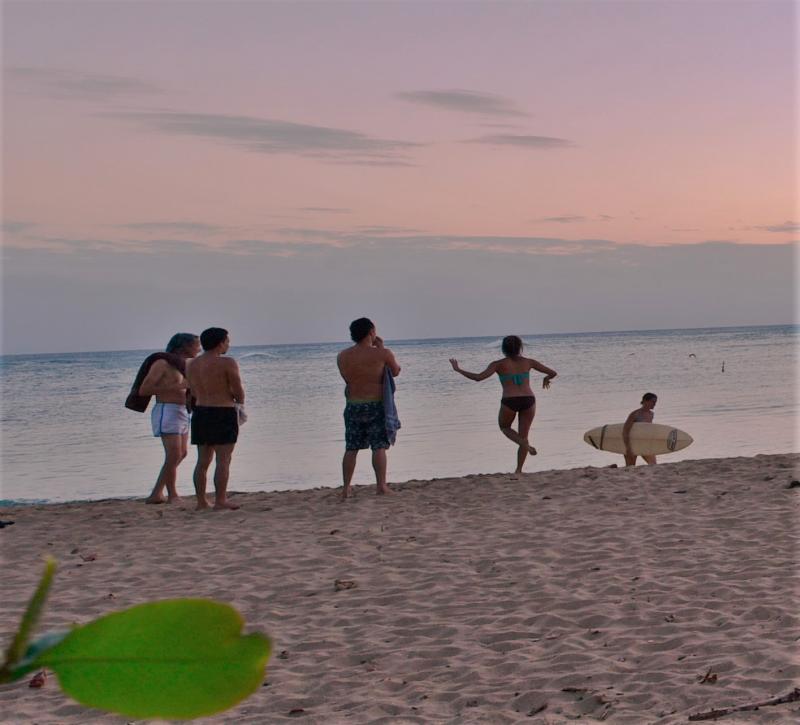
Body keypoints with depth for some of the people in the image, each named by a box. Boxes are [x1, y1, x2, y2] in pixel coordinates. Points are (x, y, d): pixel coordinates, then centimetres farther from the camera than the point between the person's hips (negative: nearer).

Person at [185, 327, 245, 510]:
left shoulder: (192, 364, 10)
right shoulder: (227, 363, -12)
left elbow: (194, 392, 15)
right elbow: (239, 391, -10)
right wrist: (239, 402, 12)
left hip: (200, 412, 7)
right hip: (223, 413, -7)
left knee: (203, 460, 11)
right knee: (223, 459, -3)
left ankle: (201, 501, 12)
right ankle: (220, 500, -5)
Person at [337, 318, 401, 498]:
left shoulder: (342, 356, 1)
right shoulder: (382, 353, -10)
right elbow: (395, 372, 6)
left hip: (353, 406, 3)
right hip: (376, 405, -3)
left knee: (351, 449, 9)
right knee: (379, 447, 2)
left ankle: (346, 488, 9)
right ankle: (381, 486, 0)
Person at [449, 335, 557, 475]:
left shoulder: (499, 364, 4)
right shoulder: (528, 362, 12)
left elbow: (478, 377, -6)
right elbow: (553, 373, 15)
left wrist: (458, 369, 4)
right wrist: (546, 379, 39)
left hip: (509, 401, -2)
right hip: (528, 400, 2)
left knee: (504, 427, 25)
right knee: (523, 435, 15)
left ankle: (525, 444, -2)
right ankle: (518, 470, 13)